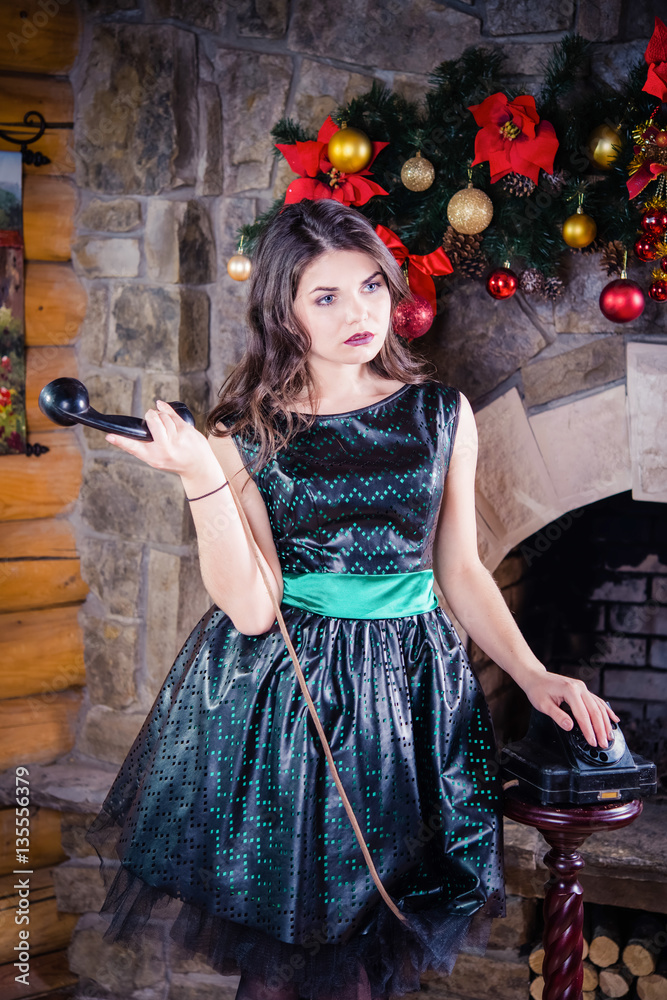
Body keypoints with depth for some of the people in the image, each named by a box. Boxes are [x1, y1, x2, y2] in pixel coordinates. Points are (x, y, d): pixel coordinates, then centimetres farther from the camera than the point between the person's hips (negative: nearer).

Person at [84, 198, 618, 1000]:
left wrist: (532, 674, 2)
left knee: (377, 924, 12)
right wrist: (200, 477, -23)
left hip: (407, 683, 2)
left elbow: (460, 570, 9)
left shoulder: (441, 414, 2)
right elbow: (251, 608, -14)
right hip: (276, 689, -1)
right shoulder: (245, 432, -4)